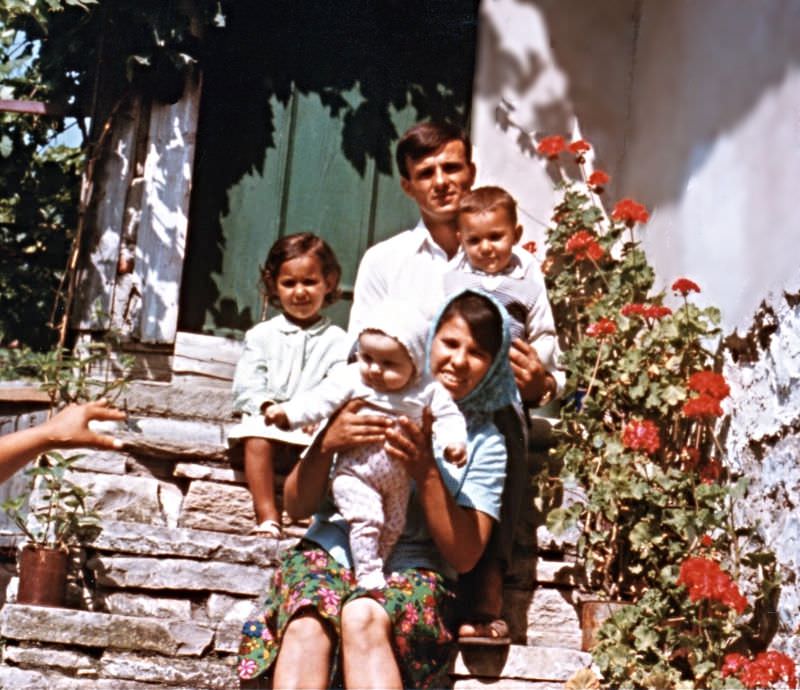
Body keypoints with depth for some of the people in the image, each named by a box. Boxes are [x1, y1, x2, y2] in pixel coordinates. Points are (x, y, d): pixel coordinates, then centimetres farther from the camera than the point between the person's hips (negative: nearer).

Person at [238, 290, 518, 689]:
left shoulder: (486, 441, 9)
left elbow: (465, 556, 0)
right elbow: (296, 506, 8)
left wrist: (425, 470, -11)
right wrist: (326, 443, -12)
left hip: (413, 568, -1)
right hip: (331, 549, 1)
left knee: (363, 616, -37)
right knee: (306, 624, -34)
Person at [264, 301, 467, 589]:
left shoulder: (427, 390, -8)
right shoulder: (350, 378, -12)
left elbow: (447, 415, -7)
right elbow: (321, 399, -18)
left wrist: (453, 442, -27)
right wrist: (288, 413, -32)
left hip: (399, 478, 4)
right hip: (356, 470, -3)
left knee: (392, 527, 16)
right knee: (366, 518, -18)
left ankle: (376, 570, 35)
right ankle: (367, 574, -4)